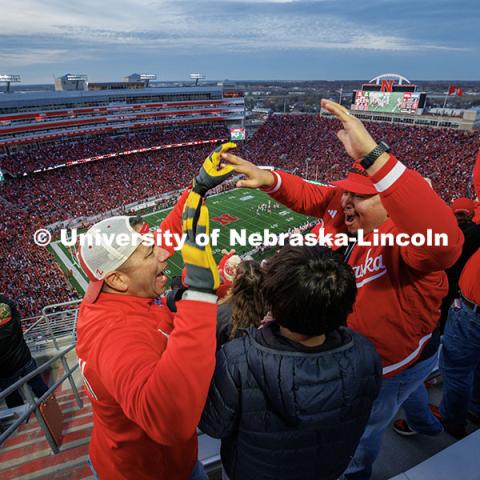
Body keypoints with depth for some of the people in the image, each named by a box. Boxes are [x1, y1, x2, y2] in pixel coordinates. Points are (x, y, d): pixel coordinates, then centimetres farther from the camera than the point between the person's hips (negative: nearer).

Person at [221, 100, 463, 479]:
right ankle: (425, 420, 75)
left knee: (363, 429, 22)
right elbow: (305, 195, -6)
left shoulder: (405, 237, -40)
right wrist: (268, 178, -28)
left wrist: (373, 156, -68)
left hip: (394, 361, -8)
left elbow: (443, 240, -62)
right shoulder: (343, 203, -16)